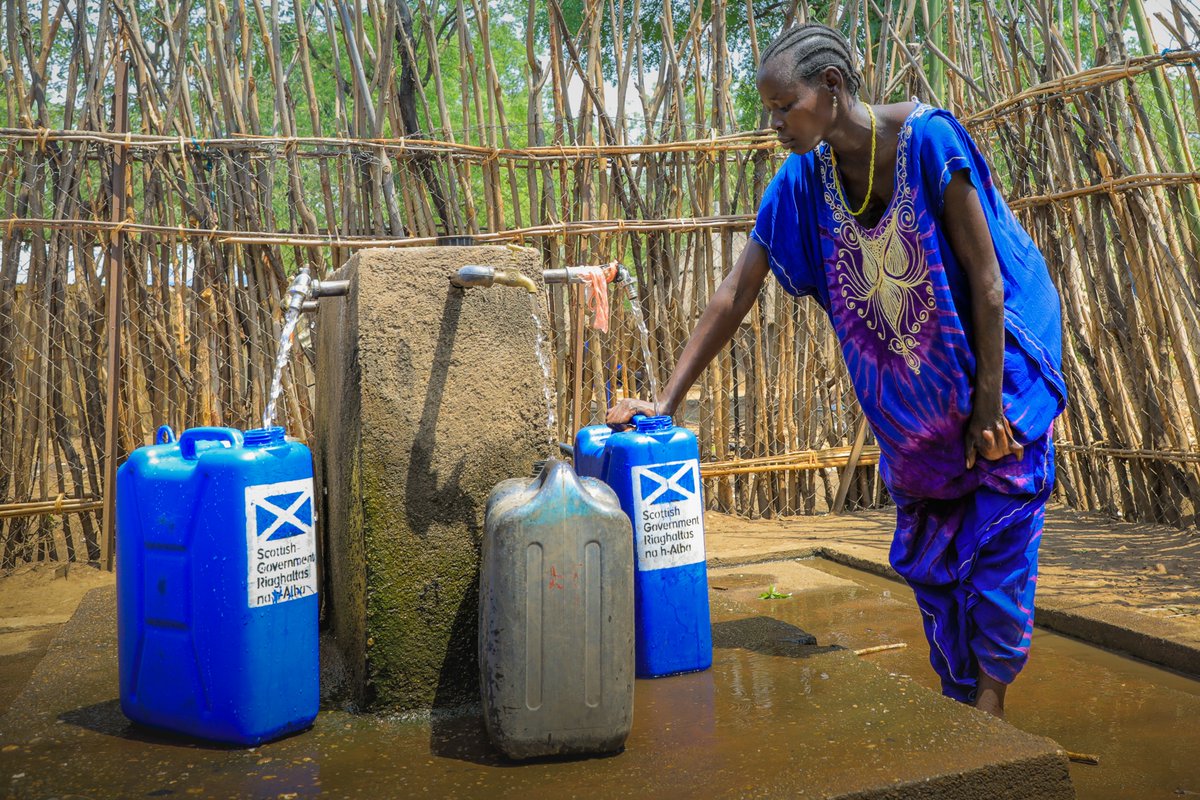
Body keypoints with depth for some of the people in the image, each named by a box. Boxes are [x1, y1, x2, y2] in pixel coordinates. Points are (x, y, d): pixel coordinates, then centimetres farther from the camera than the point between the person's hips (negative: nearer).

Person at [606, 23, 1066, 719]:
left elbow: (984, 275, -20)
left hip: (997, 363, -5)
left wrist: (988, 402, -17)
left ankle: (991, 702, 11)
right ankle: (964, 702, 25)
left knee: (997, 533, -3)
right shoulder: (803, 179, -11)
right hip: (913, 399, 5)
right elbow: (736, 293, -11)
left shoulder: (927, 139, -25)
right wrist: (666, 401, -15)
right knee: (927, 551, 10)